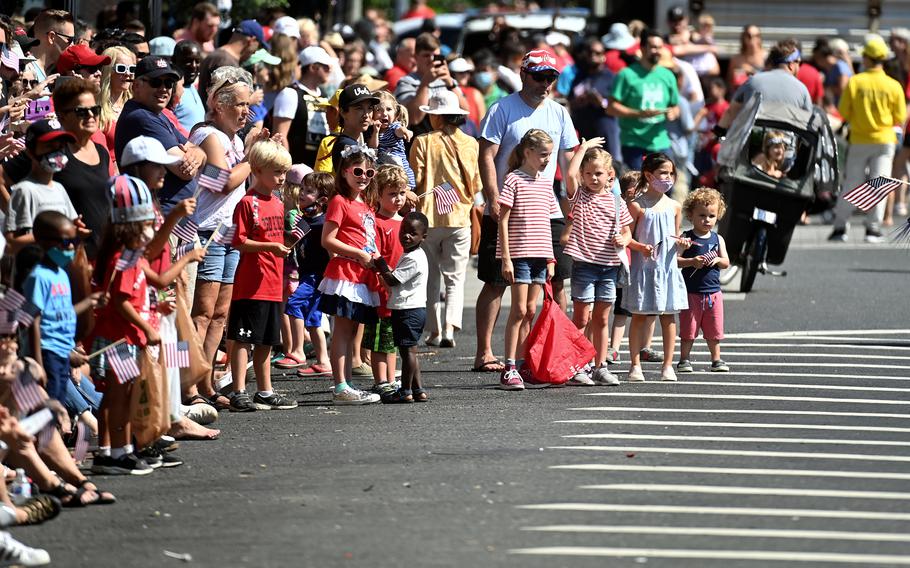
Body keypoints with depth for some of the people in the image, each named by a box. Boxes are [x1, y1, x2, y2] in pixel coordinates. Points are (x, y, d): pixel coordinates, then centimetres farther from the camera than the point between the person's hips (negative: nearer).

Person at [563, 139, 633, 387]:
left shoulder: (617, 202, 8)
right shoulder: (580, 197, -1)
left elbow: (626, 231, 15)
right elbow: (570, 174, -20)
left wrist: (624, 240, -9)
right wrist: (584, 148, -12)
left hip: (609, 265, 3)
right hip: (584, 264, -3)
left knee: (601, 319, 10)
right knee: (581, 318, -3)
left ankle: (601, 367, 15)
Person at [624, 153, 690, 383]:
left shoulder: (674, 207, 7)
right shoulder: (637, 206, -6)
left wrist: (682, 243, -6)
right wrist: (641, 247, -21)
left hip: (667, 268, 4)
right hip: (643, 267, -4)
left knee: (669, 317, 4)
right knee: (639, 316, 1)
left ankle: (668, 365, 9)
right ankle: (635, 365, 6)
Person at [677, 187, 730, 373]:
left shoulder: (718, 239, 8)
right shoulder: (687, 238, -4)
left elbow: (726, 262, 6)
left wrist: (717, 260, -15)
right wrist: (692, 262, -24)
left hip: (713, 291, 3)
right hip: (691, 292, -3)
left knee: (714, 330, 9)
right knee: (688, 329, 2)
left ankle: (716, 360, 18)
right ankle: (684, 359, 10)